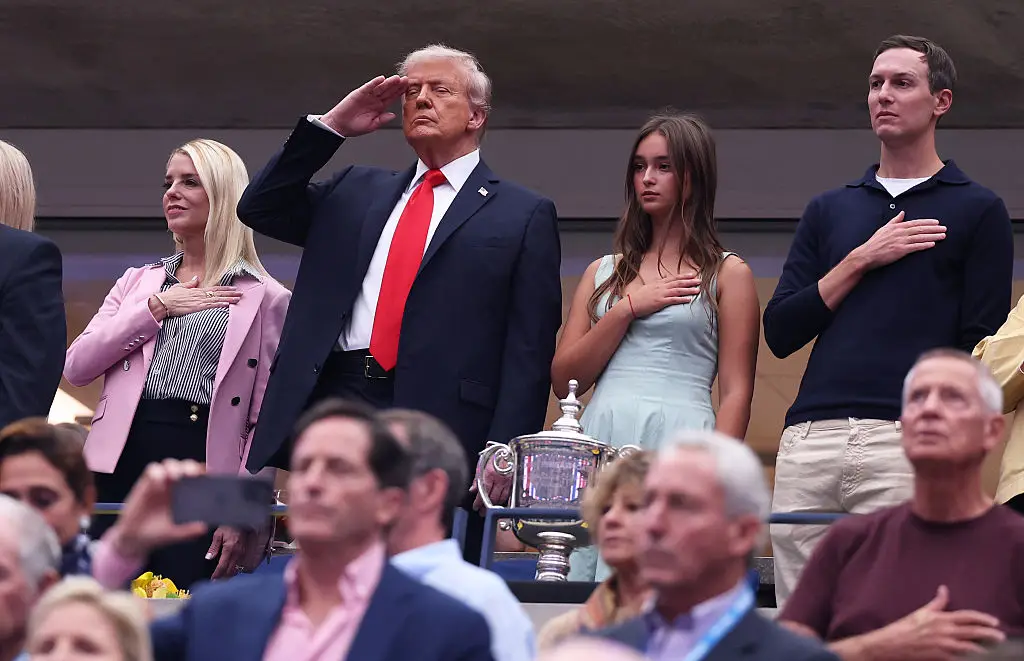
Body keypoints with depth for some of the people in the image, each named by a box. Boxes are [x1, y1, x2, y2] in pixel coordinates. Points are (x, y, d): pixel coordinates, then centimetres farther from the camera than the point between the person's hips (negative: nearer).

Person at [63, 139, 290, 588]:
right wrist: (156, 308, -1)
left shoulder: (264, 298, 6)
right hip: (123, 459, 4)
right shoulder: (138, 282, 20)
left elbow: (265, 417, 1)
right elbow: (76, 367, 6)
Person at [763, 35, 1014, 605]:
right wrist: (860, 262, 3)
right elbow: (779, 332, 14)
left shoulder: (977, 211, 10)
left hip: (908, 444, -4)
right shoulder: (829, 211, 23)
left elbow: (982, 347, 2)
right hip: (809, 444, 4)